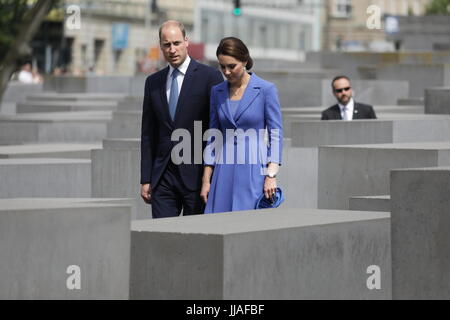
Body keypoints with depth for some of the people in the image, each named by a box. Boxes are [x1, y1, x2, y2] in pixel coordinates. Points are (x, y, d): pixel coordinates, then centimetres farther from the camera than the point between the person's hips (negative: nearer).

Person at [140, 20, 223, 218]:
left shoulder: (209, 77, -2)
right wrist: (145, 179, 9)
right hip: (162, 176, 4)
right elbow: (148, 134, 14)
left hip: (196, 174, -4)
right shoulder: (153, 82, 13)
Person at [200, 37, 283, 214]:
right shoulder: (217, 91, 10)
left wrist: (271, 175, -13)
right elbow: (213, 137, 13)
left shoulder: (266, 90, -3)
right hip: (224, 172, 4)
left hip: (254, 170, -4)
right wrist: (206, 180, 9)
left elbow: (276, 134, -4)